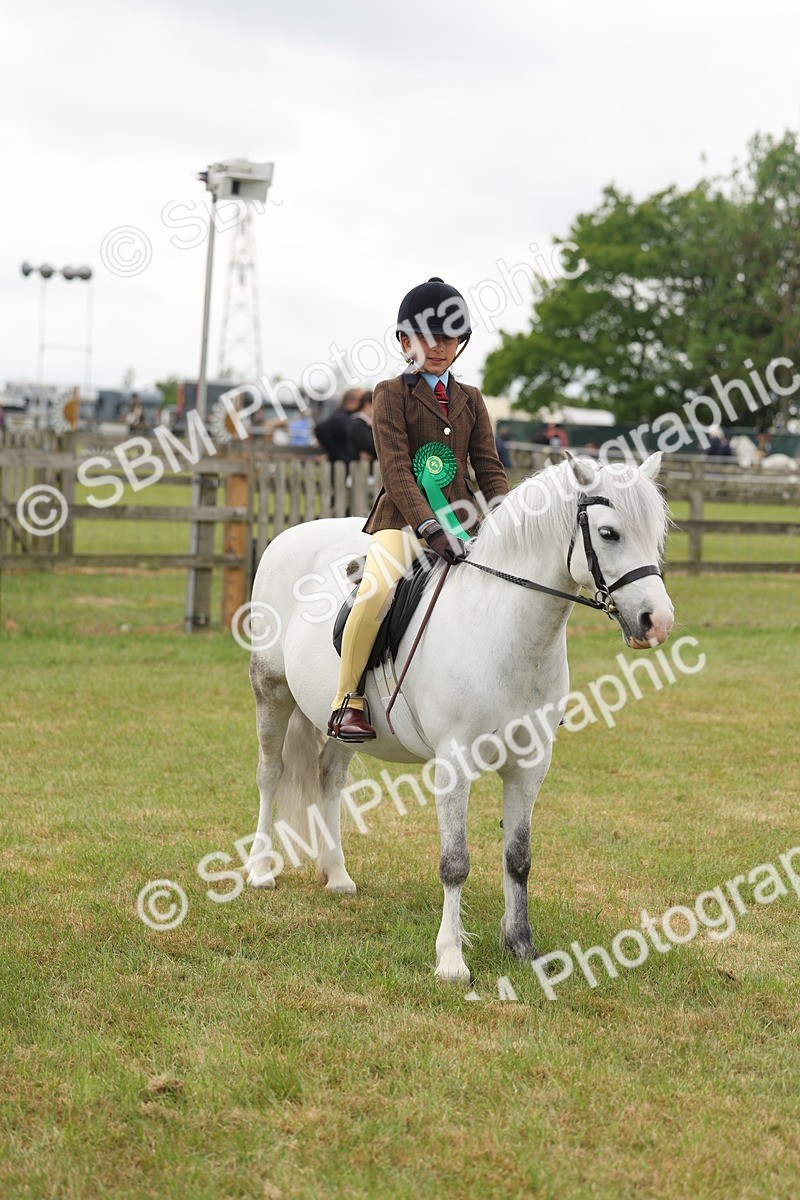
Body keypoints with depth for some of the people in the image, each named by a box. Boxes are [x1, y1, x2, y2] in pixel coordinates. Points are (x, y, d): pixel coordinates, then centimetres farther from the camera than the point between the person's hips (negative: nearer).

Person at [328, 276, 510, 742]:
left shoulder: (470, 400, 15)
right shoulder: (392, 394, -1)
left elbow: (489, 468, 11)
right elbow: (395, 468, -12)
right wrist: (428, 526, -25)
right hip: (404, 517, -5)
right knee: (376, 592, -32)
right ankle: (348, 701, -18)